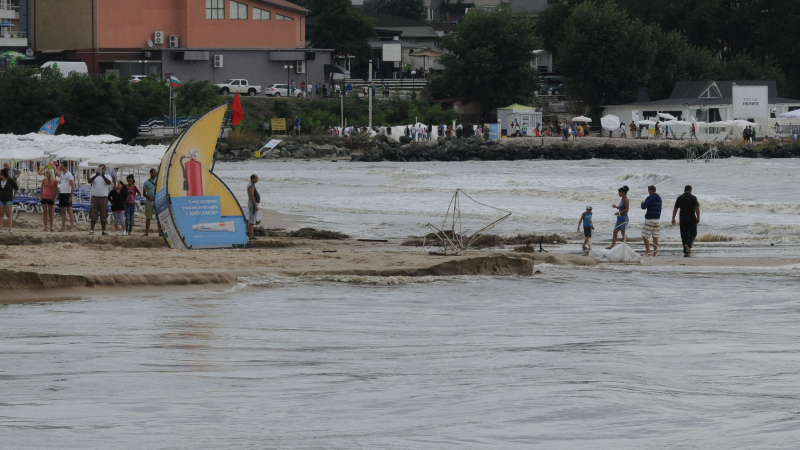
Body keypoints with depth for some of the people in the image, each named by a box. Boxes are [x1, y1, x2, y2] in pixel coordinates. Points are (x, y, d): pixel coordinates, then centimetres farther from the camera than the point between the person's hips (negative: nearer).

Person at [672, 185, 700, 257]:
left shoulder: (680, 198, 6)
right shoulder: (693, 198, -2)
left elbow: (675, 209, 5)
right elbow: (697, 208, -10)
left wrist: (673, 218, 8)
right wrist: (698, 217, -3)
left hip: (682, 219, 3)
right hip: (692, 219, -3)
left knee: (684, 235, 7)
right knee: (693, 234, 6)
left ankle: (686, 252, 5)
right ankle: (688, 245, -21)